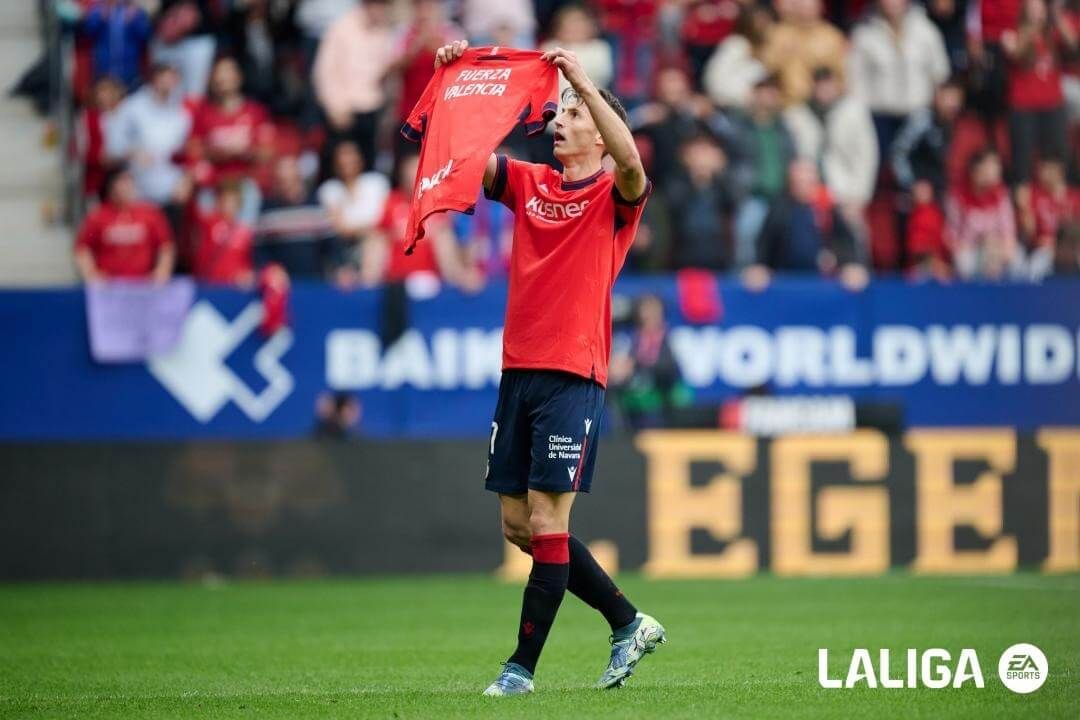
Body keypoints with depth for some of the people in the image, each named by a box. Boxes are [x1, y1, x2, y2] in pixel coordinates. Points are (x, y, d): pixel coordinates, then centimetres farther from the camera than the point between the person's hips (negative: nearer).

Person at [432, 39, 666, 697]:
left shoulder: (614, 195, -2)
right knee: (520, 526, 9)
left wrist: (584, 81, -27)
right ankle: (629, 623, 22)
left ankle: (523, 667, -3)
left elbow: (631, 161, -24)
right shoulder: (528, 183, 14)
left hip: (573, 377, -7)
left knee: (546, 522, -9)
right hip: (518, 371, 7)